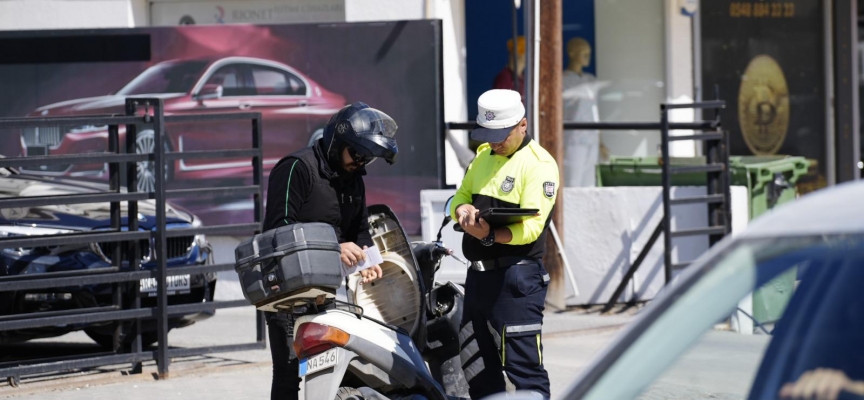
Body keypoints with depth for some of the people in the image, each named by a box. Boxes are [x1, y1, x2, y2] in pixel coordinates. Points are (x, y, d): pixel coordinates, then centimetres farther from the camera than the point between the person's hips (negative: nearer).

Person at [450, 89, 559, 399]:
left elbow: (531, 227, -18)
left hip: (515, 278, -8)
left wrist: (490, 236, -33)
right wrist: (463, 210, -5)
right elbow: (459, 198, 20)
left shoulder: (538, 164, -10)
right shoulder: (483, 156, 16)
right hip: (479, 274, 9)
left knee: (523, 365, -10)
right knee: (477, 367, 14)